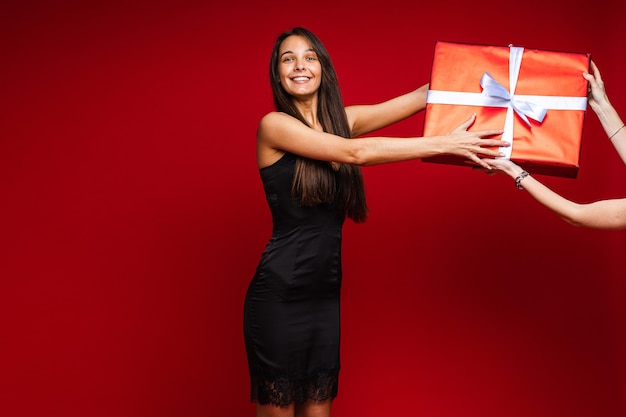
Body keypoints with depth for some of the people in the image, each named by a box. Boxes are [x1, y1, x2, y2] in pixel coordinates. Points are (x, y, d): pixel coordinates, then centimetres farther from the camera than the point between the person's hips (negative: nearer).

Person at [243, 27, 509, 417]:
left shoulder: (342, 119, 9)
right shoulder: (274, 124, -9)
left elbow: (419, 98, 2)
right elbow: (354, 153, -18)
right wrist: (444, 143, -19)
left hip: (326, 294, 6)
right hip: (279, 295, -6)